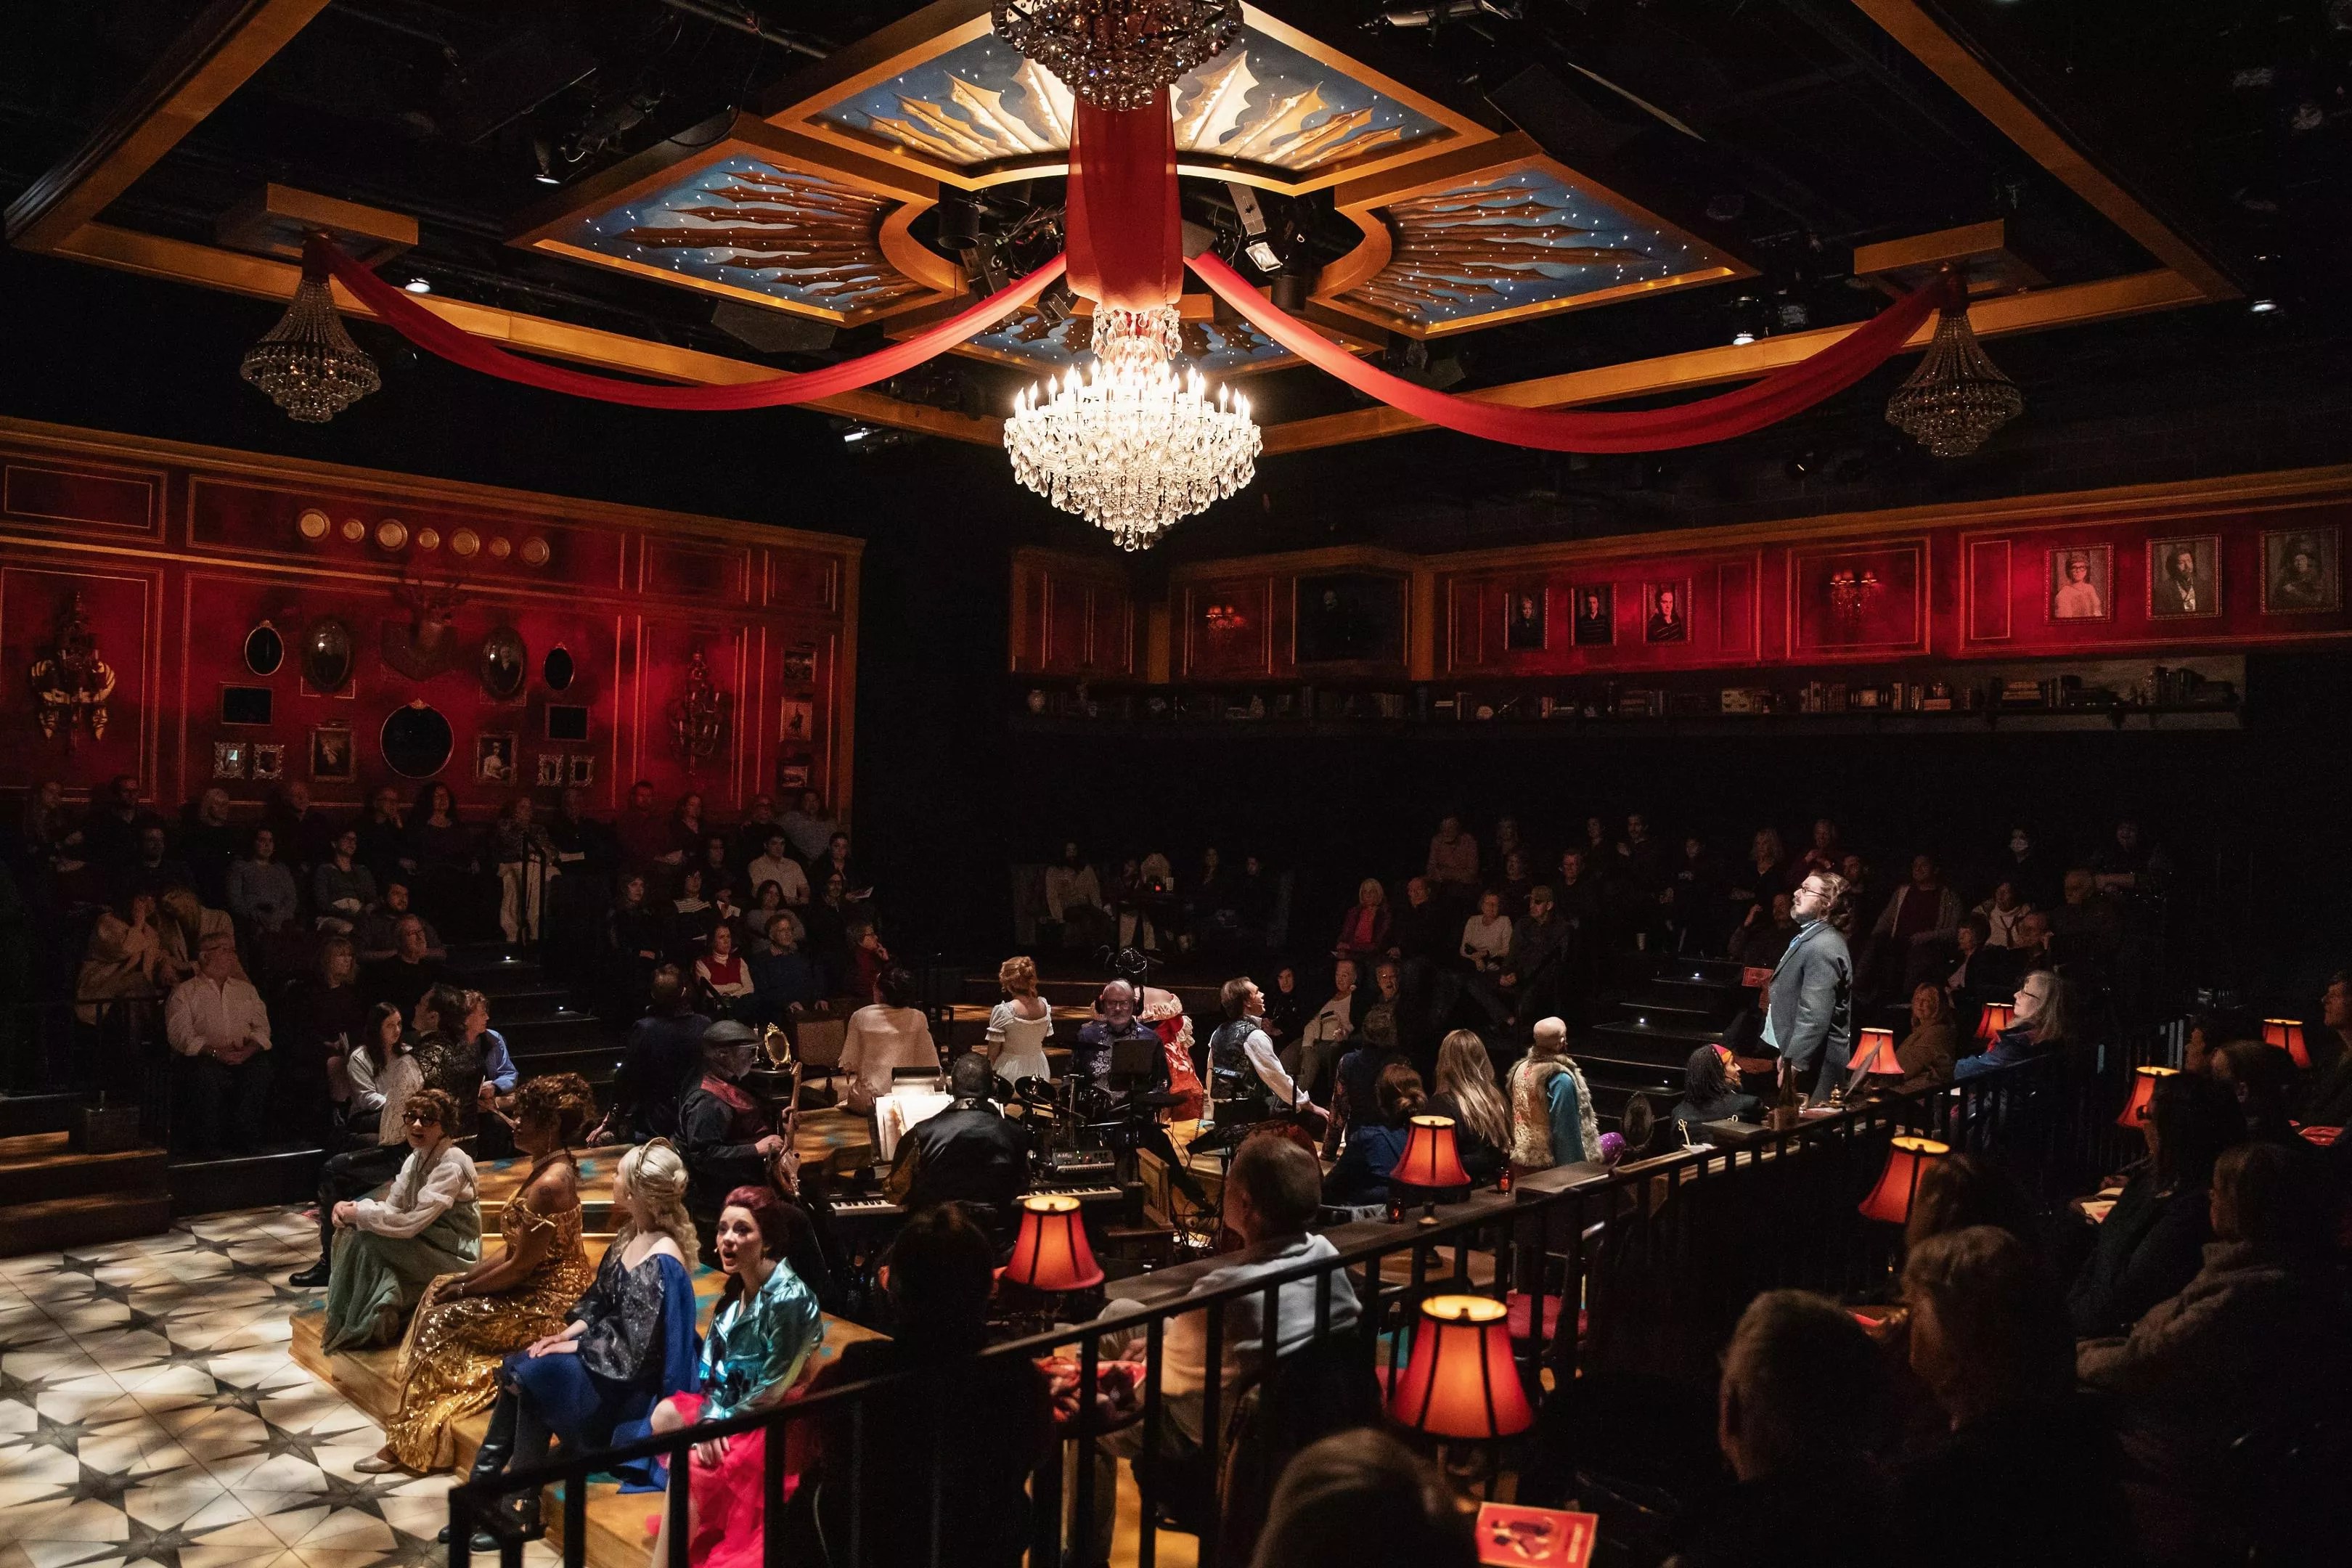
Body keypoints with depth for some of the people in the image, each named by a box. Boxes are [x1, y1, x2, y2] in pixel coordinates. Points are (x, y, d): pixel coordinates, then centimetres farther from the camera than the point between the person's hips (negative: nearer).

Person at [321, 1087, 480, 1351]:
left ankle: (361, 1329, -7)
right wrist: (350, 1209, -11)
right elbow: (393, 1209, 6)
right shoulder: (416, 1158, 6)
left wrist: (359, 1213, -18)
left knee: (366, 1238, -21)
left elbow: (411, 1223, -27)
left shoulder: (451, 1166, -22)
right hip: (424, 1246, 9)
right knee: (349, 1230, -5)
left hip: (454, 1259, -9)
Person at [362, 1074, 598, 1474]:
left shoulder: (549, 1184, -25)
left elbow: (520, 1266, -21)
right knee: (438, 1290, 11)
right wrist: (466, 1277, 4)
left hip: (545, 1303, -10)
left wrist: (462, 1290, -8)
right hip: (538, 1283, 10)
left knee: (441, 1321, -6)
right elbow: (515, 1248, 12)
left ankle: (413, 1442, 6)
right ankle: (414, 1421, 17)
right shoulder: (549, 1167, 6)